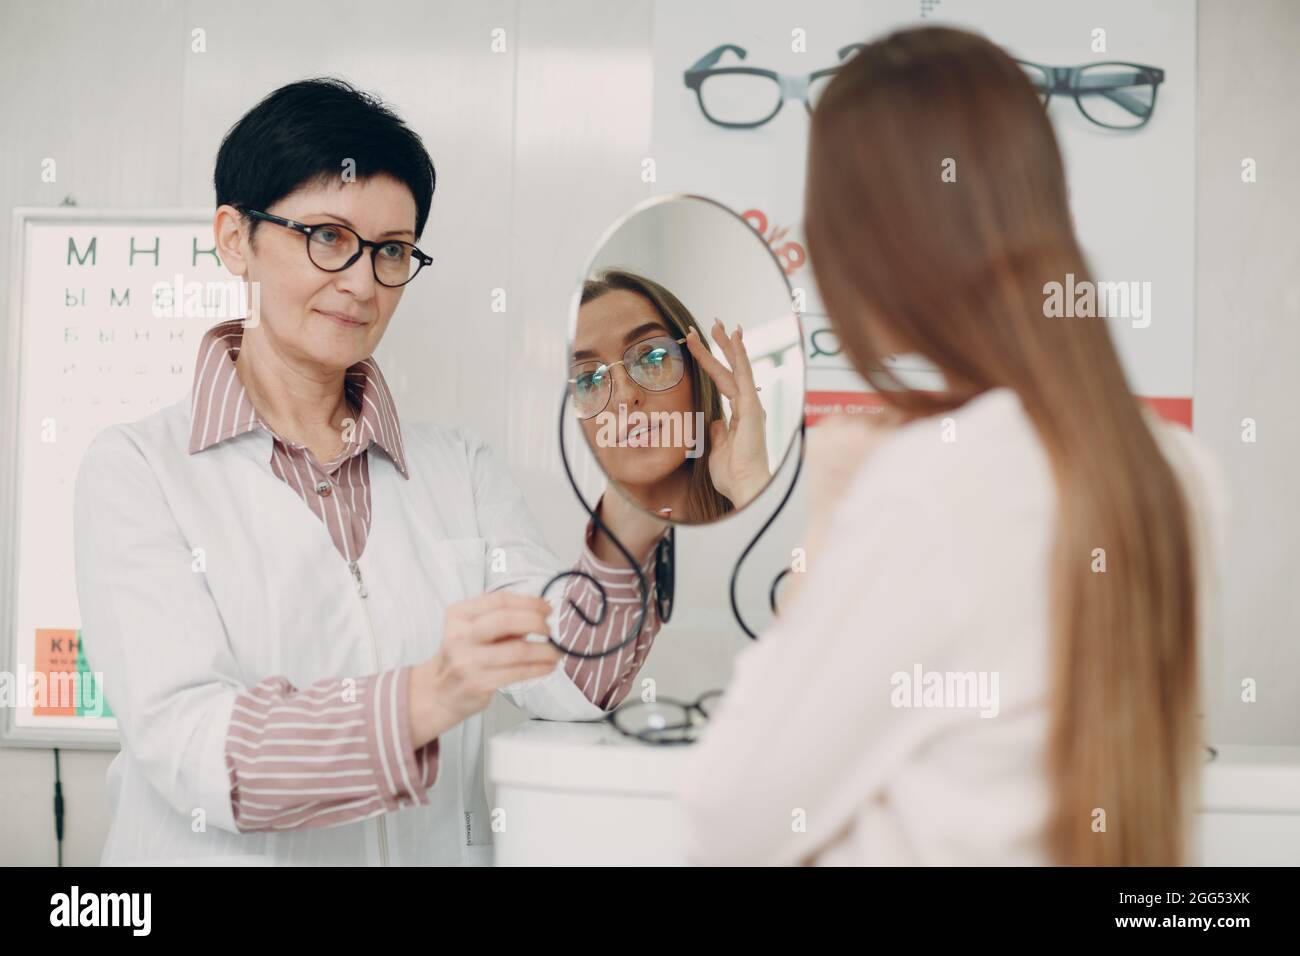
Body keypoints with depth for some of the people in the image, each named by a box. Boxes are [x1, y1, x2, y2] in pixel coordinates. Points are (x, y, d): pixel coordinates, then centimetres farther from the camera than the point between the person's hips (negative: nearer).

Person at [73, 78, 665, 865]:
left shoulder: (460, 470, 8)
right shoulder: (136, 471, -2)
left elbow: (568, 679, -4)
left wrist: (624, 537, -21)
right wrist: (421, 700, -28)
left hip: (441, 847, 2)